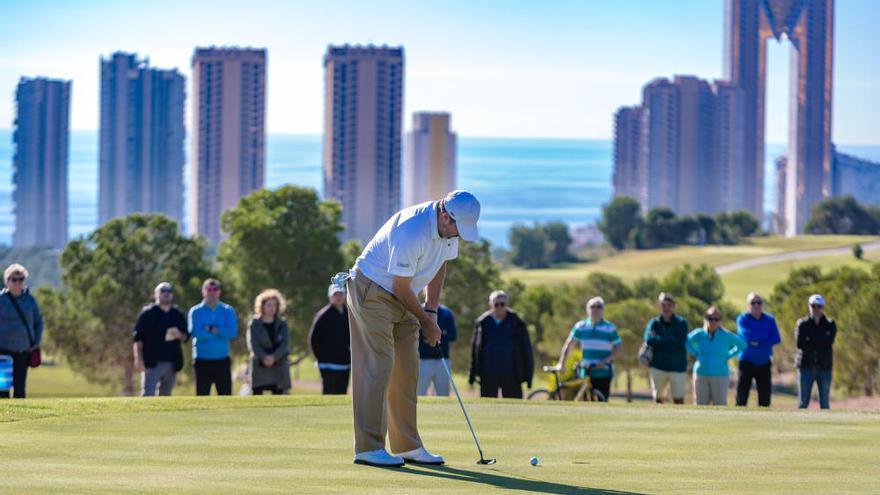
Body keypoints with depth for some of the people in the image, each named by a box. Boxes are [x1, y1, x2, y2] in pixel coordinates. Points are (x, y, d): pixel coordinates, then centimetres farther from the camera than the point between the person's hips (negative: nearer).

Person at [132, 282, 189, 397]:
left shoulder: (178, 315, 13)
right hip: (152, 362, -5)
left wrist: (179, 335, -7)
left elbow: (186, 337, 17)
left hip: (172, 364, 5)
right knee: (147, 395, -13)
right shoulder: (148, 313, 0)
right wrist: (138, 359, -14)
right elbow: (138, 338, -4)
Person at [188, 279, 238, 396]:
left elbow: (232, 333, -9)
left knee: (226, 395, -1)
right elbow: (196, 333, -15)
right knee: (202, 396, 2)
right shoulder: (196, 311, 2)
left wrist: (210, 329, -13)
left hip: (222, 360, 1)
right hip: (202, 360, -1)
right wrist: (220, 332, -9)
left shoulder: (228, 311, 6)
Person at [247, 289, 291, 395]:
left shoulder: (282, 324, 8)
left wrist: (274, 357, -17)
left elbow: (285, 343, -3)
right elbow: (253, 344, -6)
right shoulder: (254, 324, 3)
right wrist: (264, 358, -20)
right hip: (259, 366, -2)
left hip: (278, 367, 2)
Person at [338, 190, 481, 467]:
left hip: (402, 298, 9)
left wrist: (431, 310, 2)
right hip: (372, 291, -9)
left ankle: (408, 446, 10)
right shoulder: (411, 231, -32)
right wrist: (426, 322, -10)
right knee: (376, 368, -13)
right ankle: (368, 448, -13)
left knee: (407, 370, 6)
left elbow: (439, 265, 12)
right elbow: (401, 287, -23)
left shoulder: (449, 227, -5)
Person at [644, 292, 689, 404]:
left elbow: (680, 343, -14)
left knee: (679, 400, -2)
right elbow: (649, 340, -15)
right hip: (658, 367, 1)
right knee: (658, 399, 3)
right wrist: (669, 340, -16)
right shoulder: (654, 323, 4)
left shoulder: (681, 323, 1)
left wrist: (658, 339, -11)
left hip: (677, 367, -1)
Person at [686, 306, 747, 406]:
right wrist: (696, 354, 6)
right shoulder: (699, 334, -1)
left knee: (720, 405, -5)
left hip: (720, 376, -2)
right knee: (701, 406, 4)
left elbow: (742, 344, 6)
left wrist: (728, 356, 0)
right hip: (701, 375, 2)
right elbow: (687, 342, 17)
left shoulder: (726, 336, -5)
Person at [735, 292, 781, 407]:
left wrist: (757, 342, -15)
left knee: (765, 398, 6)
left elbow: (776, 339, -6)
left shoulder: (769, 320, 8)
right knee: (741, 398, -7)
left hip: (764, 363, 3)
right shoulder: (742, 319, -1)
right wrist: (765, 338, -11)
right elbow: (747, 336, -18)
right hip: (747, 362, -3)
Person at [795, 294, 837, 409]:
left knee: (824, 403, 4)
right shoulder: (802, 324, 4)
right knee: (803, 403, -2)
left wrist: (810, 341, -12)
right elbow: (799, 343, -11)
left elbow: (829, 341, -13)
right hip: (806, 366, -1)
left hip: (824, 367, 1)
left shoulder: (830, 324, 6)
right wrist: (820, 343, -10)